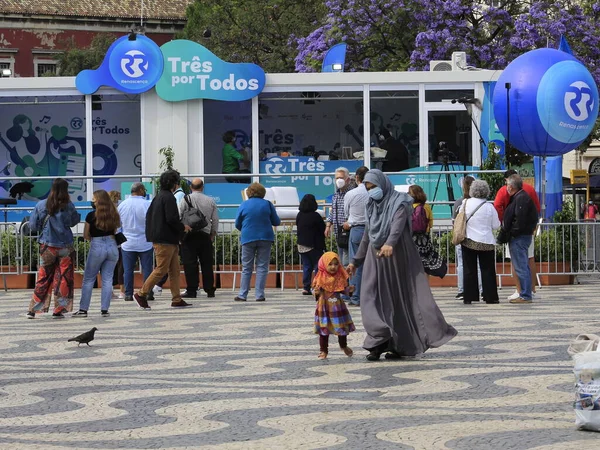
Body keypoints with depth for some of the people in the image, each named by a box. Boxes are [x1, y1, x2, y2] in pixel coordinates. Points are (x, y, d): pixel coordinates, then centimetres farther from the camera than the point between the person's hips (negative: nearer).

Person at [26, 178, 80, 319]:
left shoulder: (41, 205, -4)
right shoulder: (68, 206, -9)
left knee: (43, 278, 10)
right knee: (63, 278, 7)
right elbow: (75, 221, 7)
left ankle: (32, 310, 9)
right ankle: (58, 310, 7)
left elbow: (33, 226, 1)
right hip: (65, 247, -2)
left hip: (47, 247, 2)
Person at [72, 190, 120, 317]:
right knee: (107, 279, 6)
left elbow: (85, 236, 0)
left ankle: (83, 309, 5)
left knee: (88, 279, 5)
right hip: (112, 246, 4)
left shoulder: (92, 215, -7)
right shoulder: (114, 215, 5)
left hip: (97, 247, -4)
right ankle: (104, 309, 2)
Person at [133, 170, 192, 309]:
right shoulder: (168, 197, -14)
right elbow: (171, 219, -21)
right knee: (161, 269, -7)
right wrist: (183, 227, -5)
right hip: (166, 240, -10)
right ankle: (141, 294, -3)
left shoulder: (158, 197, 16)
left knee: (174, 270, 10)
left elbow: (149, 215, 19)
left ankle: (177, 299, 9)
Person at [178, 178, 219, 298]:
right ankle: (209, 290, 9)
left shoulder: (186, 199, -4)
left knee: (190, 264, -3)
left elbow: (178, 216, -5)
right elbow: (215, 220, 9)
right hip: (205, 235, 3)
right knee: (207, 263, 8)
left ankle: (191, 290, -6)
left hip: (189, 235, -3)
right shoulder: (211, 201, 6)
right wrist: (213, 234, 20)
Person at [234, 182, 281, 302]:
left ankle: (242, 295, 5)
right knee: (262, 267, 3)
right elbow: (276, 222, 7)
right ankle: (259, 295, -1)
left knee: (246, 268, 7)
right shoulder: (267, 204, 0)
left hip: (248, 238, 0)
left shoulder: (243, 205, 1)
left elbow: (237, 224, 7)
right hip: (265, 238, 0)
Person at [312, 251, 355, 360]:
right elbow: (316, 291, -4)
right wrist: (316, 293, -26)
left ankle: (344, 346, 37)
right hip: (324, 307, -2)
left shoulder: (340, 277, -2)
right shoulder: (320, 278, -10)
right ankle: (323, 350, 16)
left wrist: (348, 290, -12)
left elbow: (343, 289, 8)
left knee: (342, 328, 13)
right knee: (323, 330, 4)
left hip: (338, 307, 2)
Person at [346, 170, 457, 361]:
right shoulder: (372, 206, 15)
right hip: (376, 259, 6)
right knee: (373, 299, -6)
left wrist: (390, 243, -43)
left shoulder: (399, 202, -5)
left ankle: (399, 345, -3)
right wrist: (356, 261, 23)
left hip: (397, 258, -6)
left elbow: (398, 224, -24)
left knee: (399, 298, -4)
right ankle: (380, 341, -10)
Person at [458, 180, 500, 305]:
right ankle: (490, 297, 5)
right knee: (487, 270, 5)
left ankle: (469, 297, 5)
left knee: (469, 270, 6)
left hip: (468, 242, 2)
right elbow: (496, 225, -3)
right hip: (486, 243, -2)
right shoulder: (489, 207, -9)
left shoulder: (465, 204, -4)